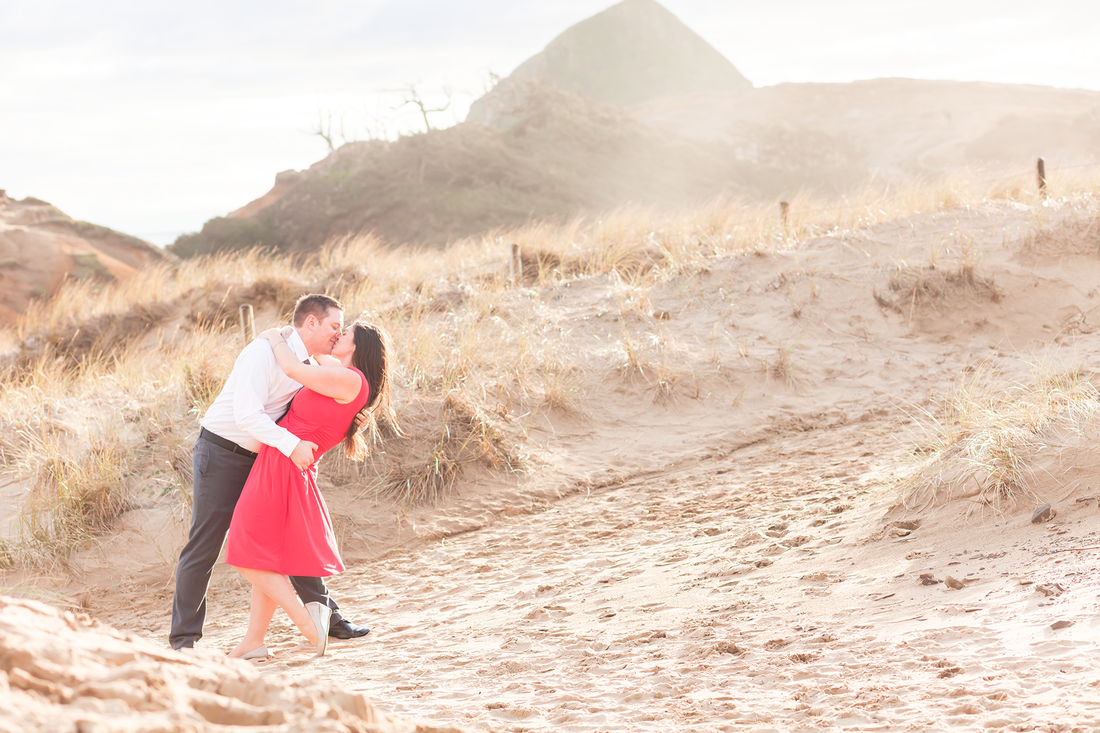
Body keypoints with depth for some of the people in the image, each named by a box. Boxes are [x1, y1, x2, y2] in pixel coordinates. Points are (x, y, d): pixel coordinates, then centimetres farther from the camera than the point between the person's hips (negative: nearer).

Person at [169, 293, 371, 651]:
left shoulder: (309, 369, 7)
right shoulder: (265, 351, -20)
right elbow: (247, 414, -30)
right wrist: (291, 445, -35)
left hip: (262, 460, 8)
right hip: (221, 455, -8)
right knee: (203, 547, -4)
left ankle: (325, 616, 18)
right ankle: (183, 640, 2)